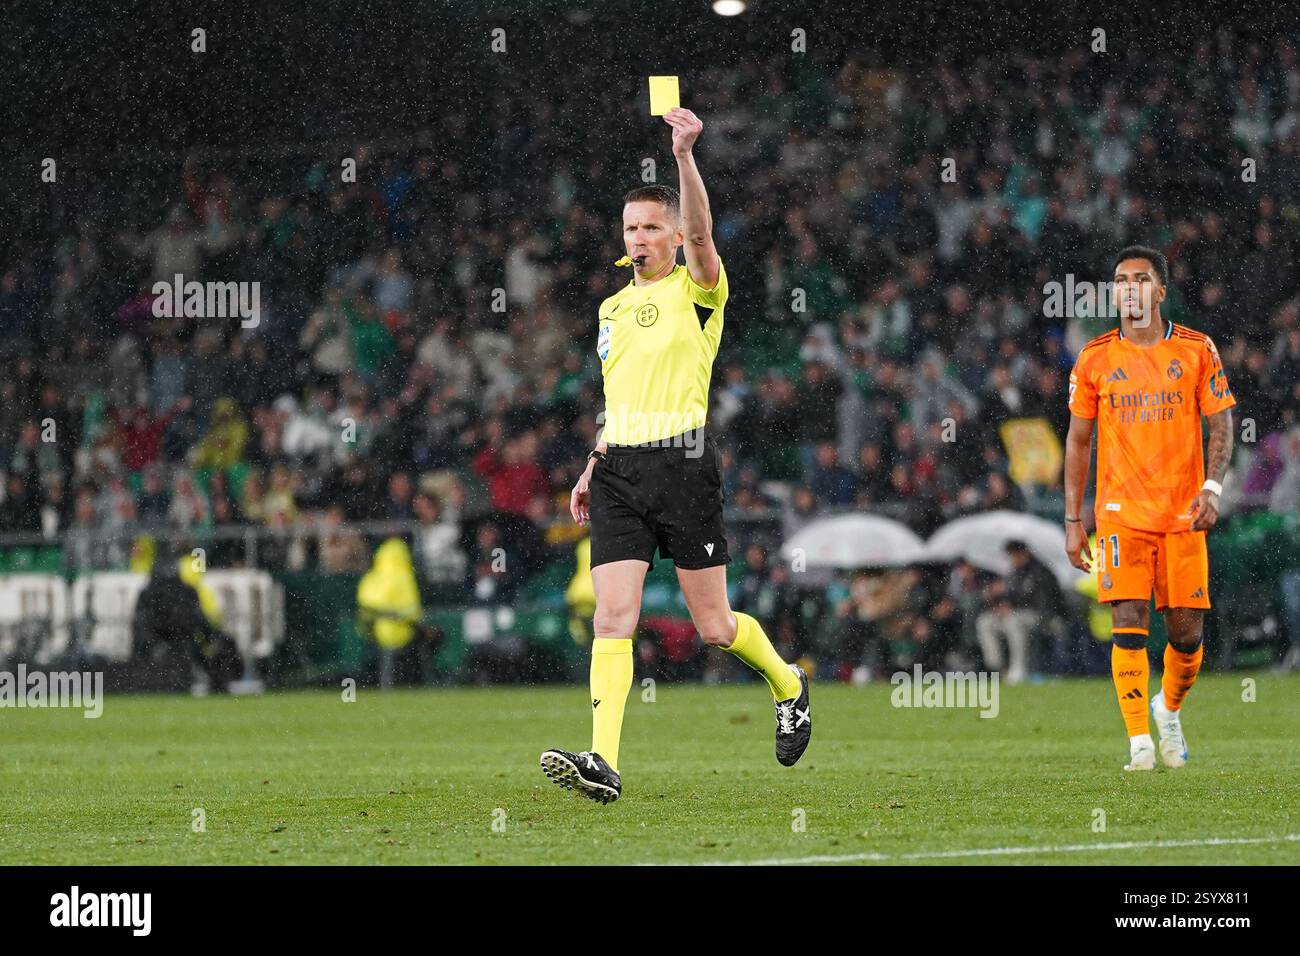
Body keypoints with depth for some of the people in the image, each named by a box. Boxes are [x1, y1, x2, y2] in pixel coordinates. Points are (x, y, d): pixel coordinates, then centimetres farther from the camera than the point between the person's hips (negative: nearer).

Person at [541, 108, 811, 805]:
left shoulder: (695, 290, 0)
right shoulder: (612, 308, 19)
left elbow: (700, 232, -21)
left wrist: (684, 154, -35)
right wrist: (593, 470, 23)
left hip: (681, 462, -5)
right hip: (620, 470, 5)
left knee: (715, 627, 0)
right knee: (612, 618, -10)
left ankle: (786, 684, 31)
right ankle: (603, 762, -19)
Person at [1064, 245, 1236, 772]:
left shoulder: (1197, 350, 2)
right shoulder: (1094, 359, 3)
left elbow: (1220, 425, 3)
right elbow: (1078, 440, 9)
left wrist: (1212, 486, -14)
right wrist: (1073, 521, 5)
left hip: (1184, 512, 0)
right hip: (1121, 514, 0)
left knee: (1186, 633, 2)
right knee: (1128, 625, -13)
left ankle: (1170, 710, 32)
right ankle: (1139, 742, -10)